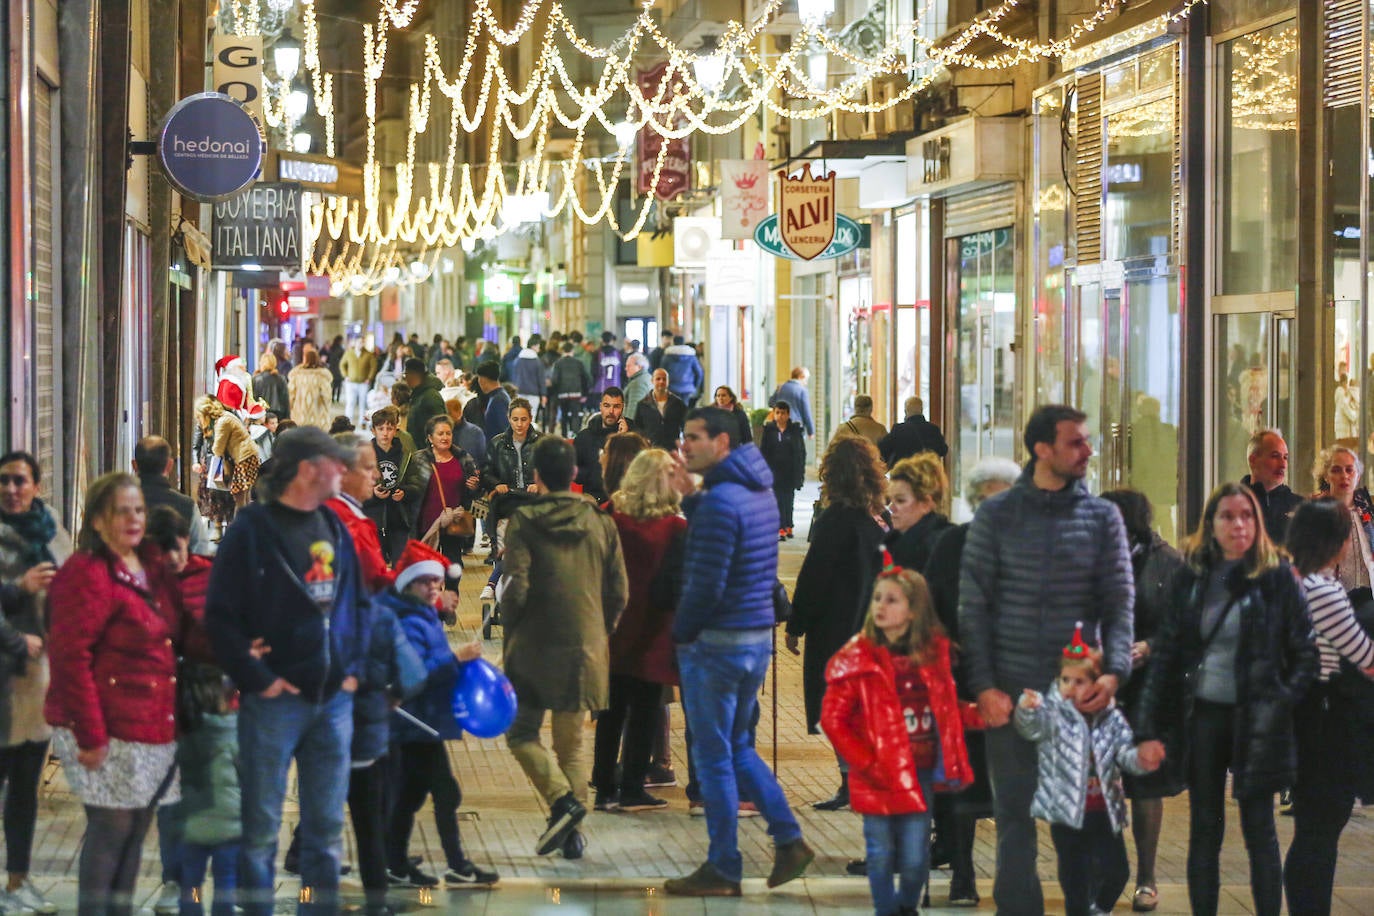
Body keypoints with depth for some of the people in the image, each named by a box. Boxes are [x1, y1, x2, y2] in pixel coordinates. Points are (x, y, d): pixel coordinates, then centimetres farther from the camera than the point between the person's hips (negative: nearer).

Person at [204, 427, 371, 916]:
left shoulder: (335, 528, 12)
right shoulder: (252, 529, -7)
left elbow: (359, 603, 19)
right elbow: (221, 616, -10)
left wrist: (354, 667, 7)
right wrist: (258, 679, -13)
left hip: (333, 700, 6)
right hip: (276, 699, -6)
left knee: (326, 827, 9)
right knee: (262, 826, 0)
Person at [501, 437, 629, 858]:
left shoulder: (524, 521, -8)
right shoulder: (600, 523, 4)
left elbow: (516, 589, -14)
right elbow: (619, 592, 6)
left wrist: (511, 634, 2)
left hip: (535, 649, -4)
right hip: (586, 650, 4)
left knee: (522, 734, 8)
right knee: (571, 743, 13)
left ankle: (563, 799, -14)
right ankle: (572, 833, 7)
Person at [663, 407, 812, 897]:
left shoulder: (720, 501, -20)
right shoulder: (759, 492, 10)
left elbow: (706, 584, -22)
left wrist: (680, 632, -8)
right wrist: (692, 498, 11)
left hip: (716, 641, -9)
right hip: (758, 636, 9)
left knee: (713, 757, 1)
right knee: (738, 747, 20)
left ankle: (722, 870, 8)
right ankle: (789, 839, 14)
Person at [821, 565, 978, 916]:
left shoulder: (934, 653, 4)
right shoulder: (856, 659, -7)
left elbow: (947, 709, 17)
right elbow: (832, 719, -8)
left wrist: (979, 713, -2)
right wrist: (866, 763, -13)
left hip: (921, 772, 2)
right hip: (881, 777, -2)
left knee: (915, 859, 4)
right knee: (882, 856, 5)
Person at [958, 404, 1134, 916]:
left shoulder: (1102, 517, 5)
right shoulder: (996, 516, 2)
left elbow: (1119, 603, 1)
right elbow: (973, 606, 1)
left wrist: (1114, 672, -14)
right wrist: (984, 686, -8)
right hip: (1011, 690, -1)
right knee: (1015, 813, 3)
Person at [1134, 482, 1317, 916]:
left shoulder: (1277, 578, -4)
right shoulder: (1192, 577, 4)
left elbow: (1305, 652, -2)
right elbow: (1166, 651, 5)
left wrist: (1283, 703, -13)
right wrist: (1154, 726, 0)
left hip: (1254, 718, -3)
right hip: (1203, 714, 3)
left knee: (1259, 831, 1)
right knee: (1204, 831, 9)